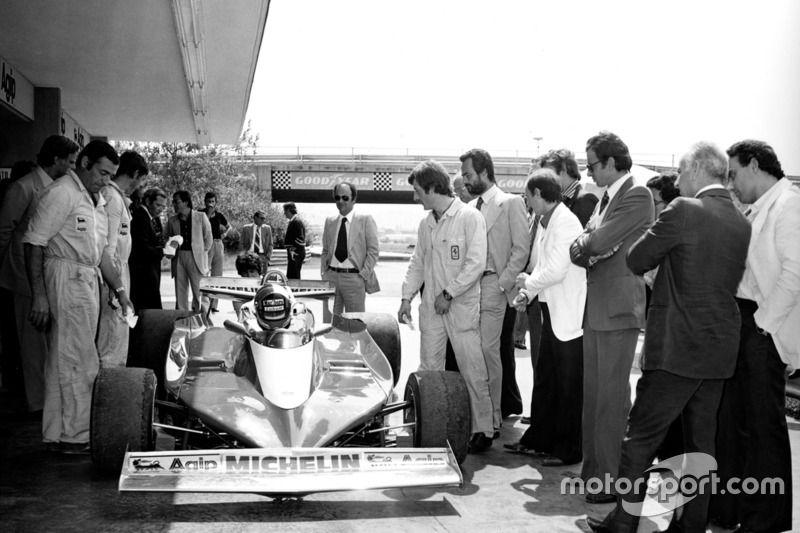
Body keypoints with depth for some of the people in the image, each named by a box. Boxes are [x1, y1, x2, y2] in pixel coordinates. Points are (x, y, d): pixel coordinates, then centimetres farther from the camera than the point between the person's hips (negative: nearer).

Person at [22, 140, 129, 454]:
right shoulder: (62, 193, -11)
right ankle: (75, 437, 4)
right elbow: (33, 242, -16)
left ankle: (56, 434, 21)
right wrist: (39, 296, -20)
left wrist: (119, 289, 19)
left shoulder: (97, 201, 18)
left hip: (88, 281, 9)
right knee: (79, 363, -5)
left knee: (63, 362, 13)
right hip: (65, 278, -9)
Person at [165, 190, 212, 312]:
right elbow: (168, 238, 18)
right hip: (178, 257, 3)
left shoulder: (201, 216, 1)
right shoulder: (172, 220, 9)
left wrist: (203, 252, 0)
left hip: (196, 257, -3)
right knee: (180, 292, 3)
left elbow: (208, 238, 5)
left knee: (198, 292, -4)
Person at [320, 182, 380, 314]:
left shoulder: (366, 220, -1)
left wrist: (363, 274, -9)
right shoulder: (329, 221, 13)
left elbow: (373, 251, -3)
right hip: (331, 276, 4)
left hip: (354, 278, -4)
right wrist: (323, 273, 6)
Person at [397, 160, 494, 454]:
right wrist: (407, 297, 9)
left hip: (462, 306, -6)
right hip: (431, 308, 6)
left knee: (473, 372, -2)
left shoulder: (470, 217, -8)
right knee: (428, 370, 6)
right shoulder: (425, 223, 12)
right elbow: (417, 263, 18)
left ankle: (483, 431, 7)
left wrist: (448, 293, -14)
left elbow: (476, 264, -14)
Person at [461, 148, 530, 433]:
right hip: (469, 284, 6)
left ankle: (492, 419, -3)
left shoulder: (511, 203, -1)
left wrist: (501, 284, -13)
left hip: (493, 285, -6)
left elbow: (521, 249, -6)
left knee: (488, 349, -12)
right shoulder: (470, 207, 17)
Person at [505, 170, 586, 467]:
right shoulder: (544, 223, 12)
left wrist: (528, 282, -7)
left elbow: (555, 270, -23)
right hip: (551, 312, 10)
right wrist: (527, 295, 5)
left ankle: (569, 449, 12)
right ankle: (539, 438, 29)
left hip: (570, 315, -10)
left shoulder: (565, 222, -17)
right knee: (544, 379, 17)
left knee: (569, 386, 1)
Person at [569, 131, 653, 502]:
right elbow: (580, 249, 13)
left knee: (612, 395, -4)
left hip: (619, 308, -9)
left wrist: (582, 246, 0)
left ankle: (612, 480, 4)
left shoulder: (637, 195, -11)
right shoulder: (606, 198, 17)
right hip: (596, 307, 9)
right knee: (593, 392, 13)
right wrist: (587, 249, -8)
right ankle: (592, 468, 24)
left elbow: (596, 242, -20)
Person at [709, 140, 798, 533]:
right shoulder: (756, 210, 16)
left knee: (764, 424, 0)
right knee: (730, 418, 13)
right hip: (738, 323, 9)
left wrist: (763, 320, -17)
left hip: (762, 328, -9)